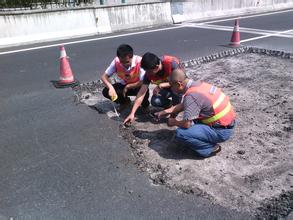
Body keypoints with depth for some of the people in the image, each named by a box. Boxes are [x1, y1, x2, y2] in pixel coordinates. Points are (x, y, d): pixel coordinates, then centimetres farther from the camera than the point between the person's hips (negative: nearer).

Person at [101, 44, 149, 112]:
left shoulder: (139, 61, -30)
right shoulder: (116, 61, -21)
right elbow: (104, 76, -17)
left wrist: (128, 87, -23)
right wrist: (110, 87, -36)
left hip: (137, 86, -3)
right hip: (123, 86, 3)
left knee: (144, 91, -37)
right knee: (106, 92, -19)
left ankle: (145, 105, 1)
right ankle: (125, 102, 12)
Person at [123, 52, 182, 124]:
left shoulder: (172, 63, -34)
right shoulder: (149, 73, -22)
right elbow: (141, 93, -21)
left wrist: (161, 85, -36)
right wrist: (132, 113, -26)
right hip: (165, 88, 3)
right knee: (155, 102, -25)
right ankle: (170, 104, 8)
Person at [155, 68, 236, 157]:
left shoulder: (191, 96, -24)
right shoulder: (198, 84, 3)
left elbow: (186, 124, -23)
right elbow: (183, 105, 16)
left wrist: (174, 122, -2)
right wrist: (165, 111, 15)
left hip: (221, 131, -9)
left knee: (180, 134, -19)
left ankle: (210, 148, -2)